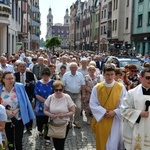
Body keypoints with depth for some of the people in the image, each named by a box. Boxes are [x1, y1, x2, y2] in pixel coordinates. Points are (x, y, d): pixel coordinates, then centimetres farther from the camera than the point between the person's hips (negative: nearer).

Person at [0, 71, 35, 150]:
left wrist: (15, 111, -18)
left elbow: (24, 103, -7)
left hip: (19, 119, -2)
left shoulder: (19, 87, -13)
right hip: (6, 120, 2)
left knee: (18, 141, 2)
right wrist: (7, 111, -19)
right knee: (10, 140, 20)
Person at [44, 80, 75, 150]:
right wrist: (50, 115, -20)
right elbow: (45, 111, 0)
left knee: (61, 144, 3)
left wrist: (64, 115, -24)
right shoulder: (50, 98, -9)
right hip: (53, 124, 2)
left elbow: (72, 111, -7)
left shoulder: (67, 97, -13)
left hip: (64, 124, -2)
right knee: (55, 144, 16)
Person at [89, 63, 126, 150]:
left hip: (115, 121, -1)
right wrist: (104, 112, -16)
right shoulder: (97, 88, -5)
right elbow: (93, 104, -5)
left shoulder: (121, 87, -5)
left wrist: (114, 112, -16)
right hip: (101, 120, 1)